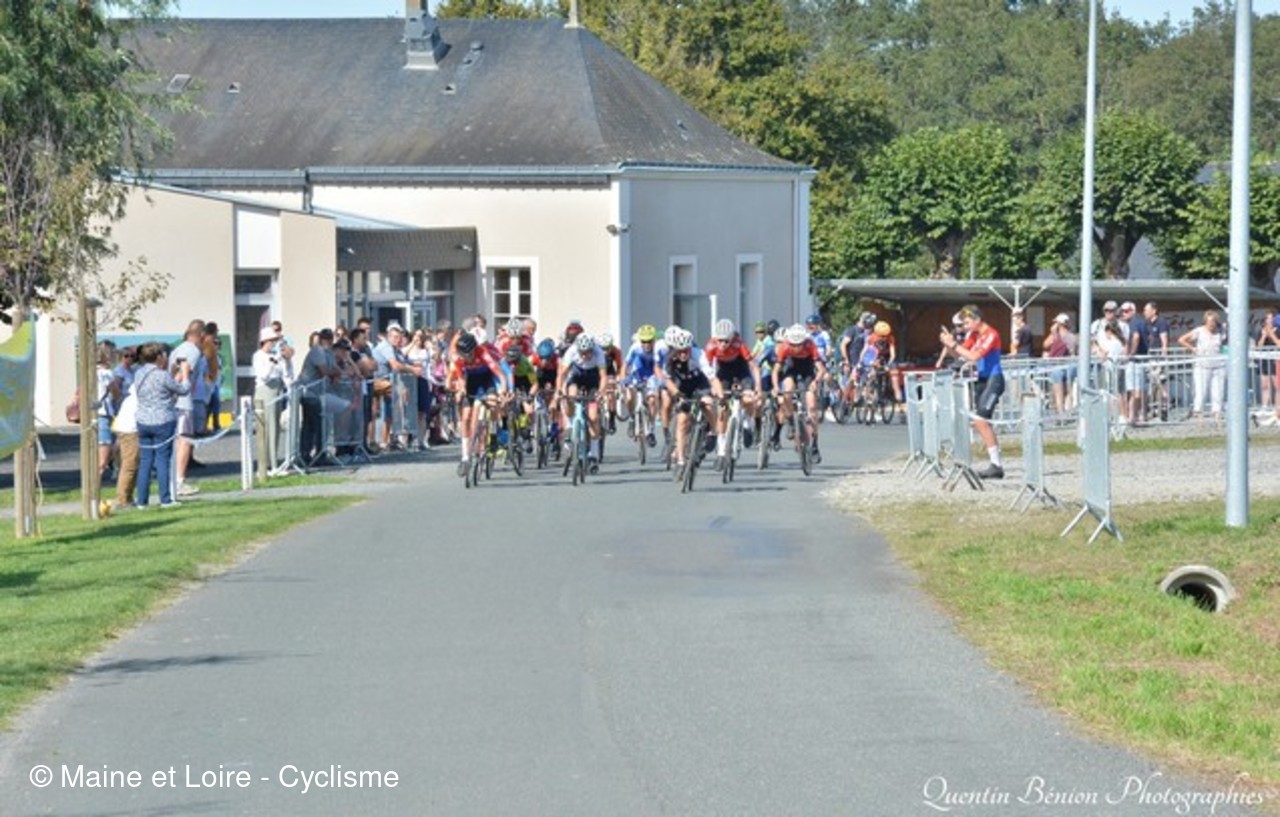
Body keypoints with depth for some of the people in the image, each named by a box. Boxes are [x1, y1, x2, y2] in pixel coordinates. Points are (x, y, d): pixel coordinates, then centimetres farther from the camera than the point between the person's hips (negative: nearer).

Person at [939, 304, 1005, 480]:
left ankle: (996, 464, -14)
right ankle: (995, 465, 13)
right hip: (981, 380, 9)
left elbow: (973, 356, -23)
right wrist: (948, 345, -7)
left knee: (981, 421, -16)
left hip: (993, 379, -9)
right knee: (982, 422, 9)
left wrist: (953, 344, -20)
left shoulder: (991, 335, -15)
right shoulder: (973, 334, 11)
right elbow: (959, 354, 10)